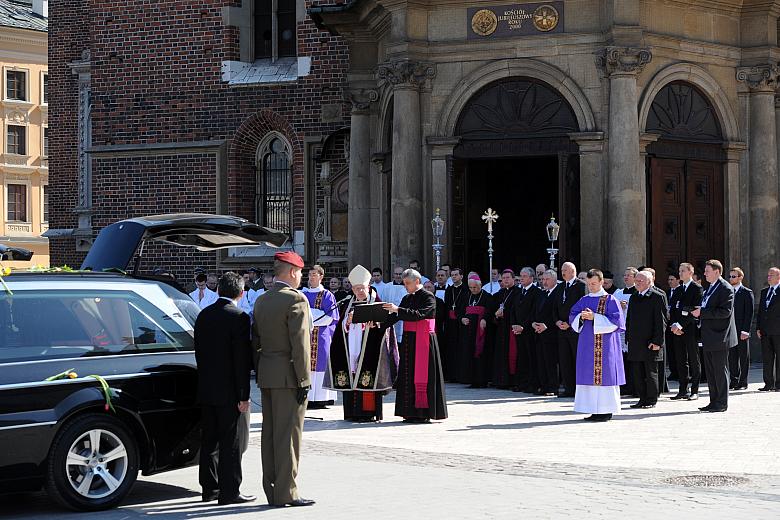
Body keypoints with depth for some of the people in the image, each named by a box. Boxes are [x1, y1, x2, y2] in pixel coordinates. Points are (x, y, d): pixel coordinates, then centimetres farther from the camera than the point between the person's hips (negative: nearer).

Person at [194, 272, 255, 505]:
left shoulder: (204, 315, 8)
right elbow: (242, 360, -15)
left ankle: (209, 488, 18)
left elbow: (199, 352, 13)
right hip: (228, 390, -7)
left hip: (206, 389, 7)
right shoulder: (238, 317, -13)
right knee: (230, 442, -1)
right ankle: (229, 492, 0)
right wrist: (243, 395, -13)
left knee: (209, 439, 13)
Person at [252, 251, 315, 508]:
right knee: (288, 435, -5)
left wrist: (259, 373, 19)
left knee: (269, 433, 11)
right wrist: (304, 379, -14)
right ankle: (286, 492, -3)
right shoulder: (295, 299, -13)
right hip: (288, 376, -8)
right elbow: (300, 344, -17)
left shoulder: (261, 301, 12)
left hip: (266, 376, 8)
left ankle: (271, 490, 16)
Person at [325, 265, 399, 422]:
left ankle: (369, 412, -6)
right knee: (350, 378, 1)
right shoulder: (347, 305, 16)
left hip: (367, 350, -4)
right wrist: (348, 321, -7)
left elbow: (385, 325, -1)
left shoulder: (377, 304, 3)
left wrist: (373, 324, -19)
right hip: (350, 349, 4)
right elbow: (341, 328, 12)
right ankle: (352, 413, 6)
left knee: (367, 380, -9)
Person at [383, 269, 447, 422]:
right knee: (408, 375, 6)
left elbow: (418, 314, -21)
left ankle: (424, 412, -5)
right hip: (409, 340, 8)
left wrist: (397, 309, -25)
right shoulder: (407, 298, 14)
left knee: (421, 375, -7)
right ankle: (411, 412, 9)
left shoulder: (428, 297, -7)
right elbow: (395, 317, 11)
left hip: (423, 340, -8)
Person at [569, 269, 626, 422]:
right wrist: (581, 317, -10)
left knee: (603, 375, -6)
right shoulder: (584, 300, 14)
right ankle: (594, 410, 10)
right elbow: (572, 316, 13)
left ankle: (606, 411, -3)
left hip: (604, 345, -6)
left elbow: (616, 319, -12)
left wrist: (594, 317, -18)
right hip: (587, 344, 6)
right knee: (589, 375, 5)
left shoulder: (610, 300, -4)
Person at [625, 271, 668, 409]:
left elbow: (661, 320, -10)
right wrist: (628, 338, 11)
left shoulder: (656, 297, -7)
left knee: (651, 373, 1)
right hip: (635, 343, 6)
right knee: (637, 373, 8)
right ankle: (642, 399, 16)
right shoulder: (634, 297, 14)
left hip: (650, 342, -6)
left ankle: (651, 400, 9)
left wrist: (657, 341, -15)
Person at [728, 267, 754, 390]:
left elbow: (749, 313, -8)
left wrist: (746, 330, -15)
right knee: (731, 357, 7)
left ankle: (743, 382, 5)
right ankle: (734, 381, 13)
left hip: (742, 330, -5)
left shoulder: (747, 293, -3)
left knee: (744, 357, 1)